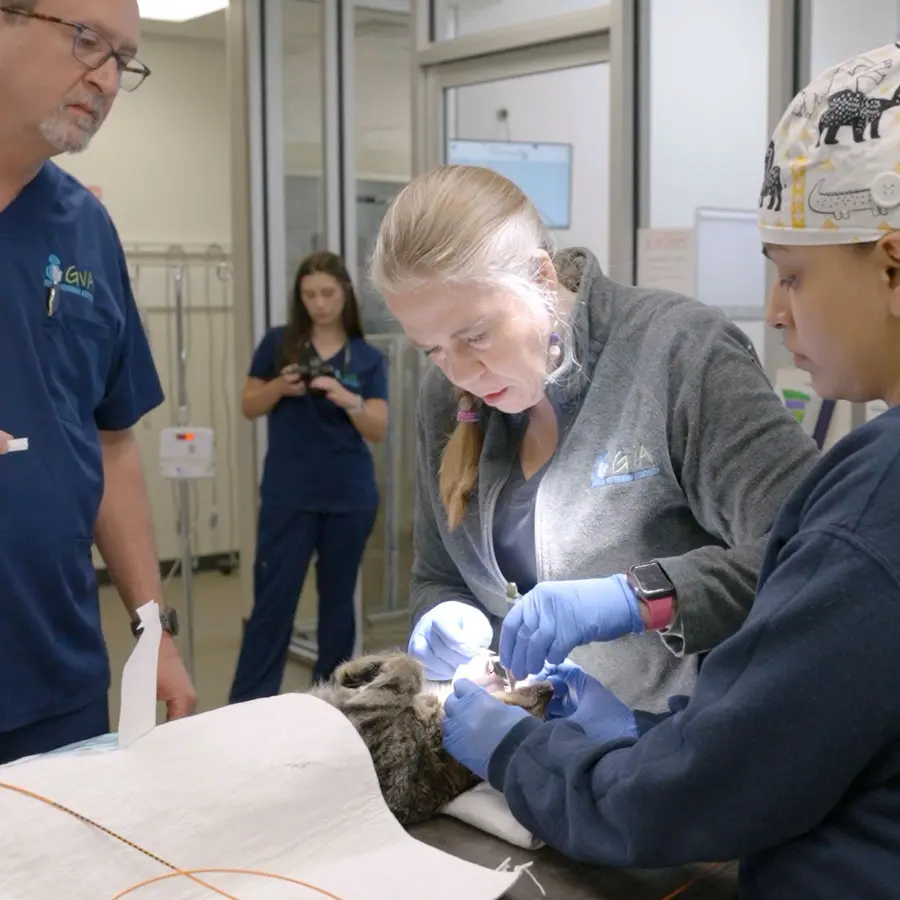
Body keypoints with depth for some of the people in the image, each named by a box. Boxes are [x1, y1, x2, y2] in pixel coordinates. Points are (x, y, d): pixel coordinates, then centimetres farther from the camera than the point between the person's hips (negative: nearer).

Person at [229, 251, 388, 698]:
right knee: (273, 601, -3)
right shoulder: (278, 343, 3)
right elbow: (249, 407, 5)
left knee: (337, 598, 11)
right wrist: (280, 386, -14)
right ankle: (245, 708, 2)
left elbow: (378, 430, -2)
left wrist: (346, 398, -20)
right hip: (288, 496, -1)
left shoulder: (368, 357, 5)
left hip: (350, 496, 2)